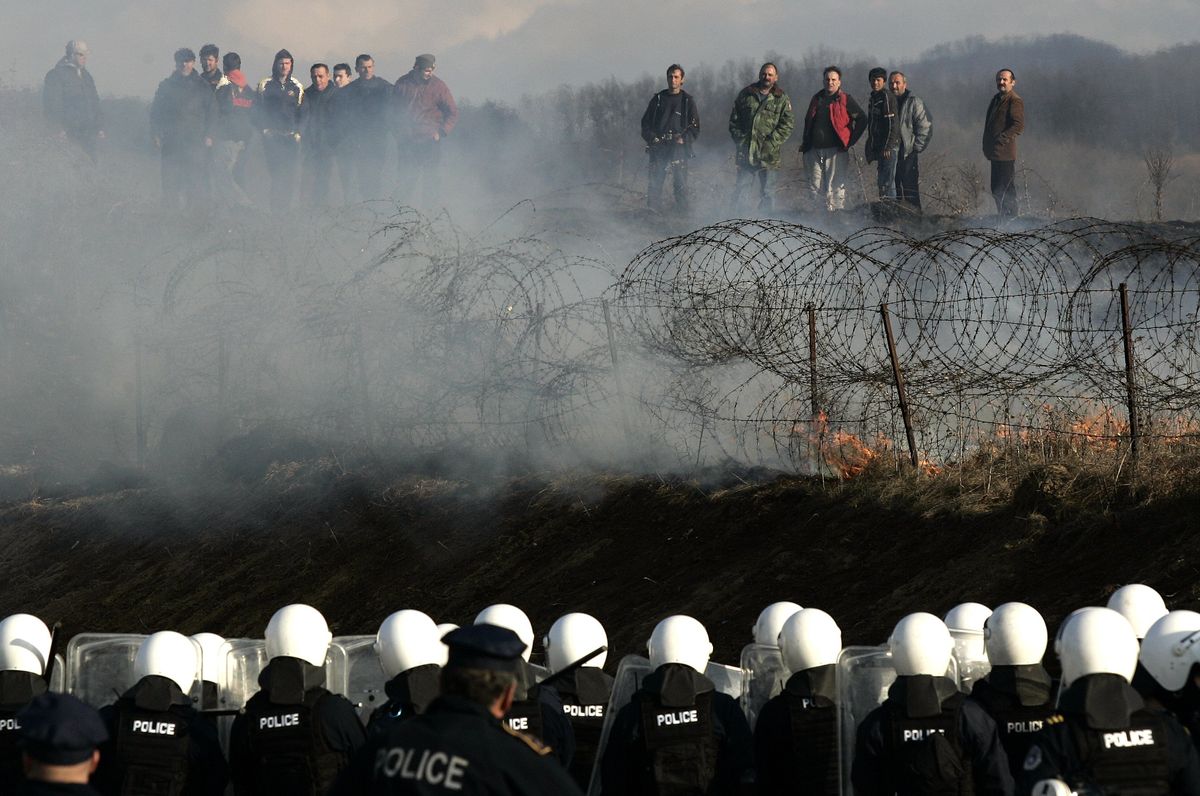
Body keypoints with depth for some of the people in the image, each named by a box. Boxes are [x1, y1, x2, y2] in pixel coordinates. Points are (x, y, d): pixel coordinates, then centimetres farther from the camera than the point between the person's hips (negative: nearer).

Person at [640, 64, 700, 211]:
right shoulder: (658, 99, 14)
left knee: (680, 184, -7)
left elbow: (695, 127, 8)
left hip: (679, 148, -1)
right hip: (658, 147, 1)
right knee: (654, 183, -4)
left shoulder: (687, 101, 9)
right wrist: (651, 138, -3)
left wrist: (684, 139, -10)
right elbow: (645, 122, 15)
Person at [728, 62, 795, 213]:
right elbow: (734, 120, 13)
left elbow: (788, 123, -3)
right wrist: (738, 138, -1)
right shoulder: (746, 94, 9)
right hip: (745, 154, 2)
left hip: (769, 155, -2)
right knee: (740, 189, 4)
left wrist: (771, 142, -12)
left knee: (767, 192, 3)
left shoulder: (782, 99, 2)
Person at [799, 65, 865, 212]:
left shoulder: (845, 100, 0)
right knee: (815, 186, 6)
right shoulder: (817, 99, 15)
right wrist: (805, 143, 15)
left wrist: (850, 141, -4)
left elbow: (861, 120, 0)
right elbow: (808, 122, 25)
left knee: (835, 187, -7)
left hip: (835, 150, -5)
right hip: (815, 149, 5)